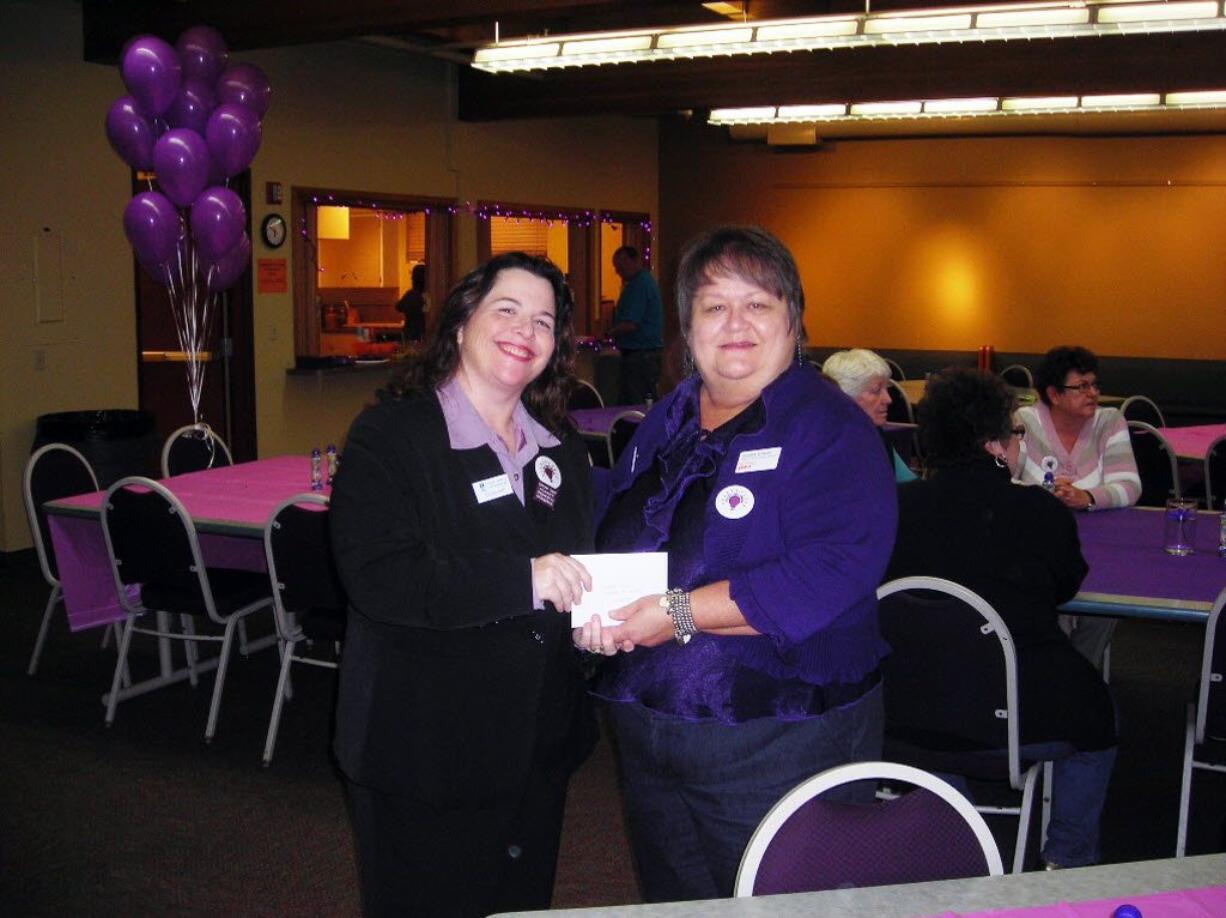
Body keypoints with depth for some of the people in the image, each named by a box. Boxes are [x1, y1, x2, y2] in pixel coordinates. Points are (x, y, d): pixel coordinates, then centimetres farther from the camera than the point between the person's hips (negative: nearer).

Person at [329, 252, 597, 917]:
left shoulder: (562, 451, 11)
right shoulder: (389, 436, -10)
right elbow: (377, 577, -23)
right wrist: (523, 579, -28)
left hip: (537, 751, 6)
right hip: (423, 755, -6)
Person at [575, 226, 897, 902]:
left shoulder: (832, 431, -12)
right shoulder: (665, 423, 11)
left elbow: (831, 575, -25)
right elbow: (613, 542, 18)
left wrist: (681, 613, -25)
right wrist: (594, 607, -5)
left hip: (777, 748, -7)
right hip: (647, 740, 7)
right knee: (670, 902, 21)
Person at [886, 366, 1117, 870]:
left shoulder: (900, 504, -9)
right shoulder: (1041, 511, -13)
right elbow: (1066, 586, 7)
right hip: (1021, 718, -3)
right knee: (1095, 715, 27)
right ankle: (1069, 859, 37)